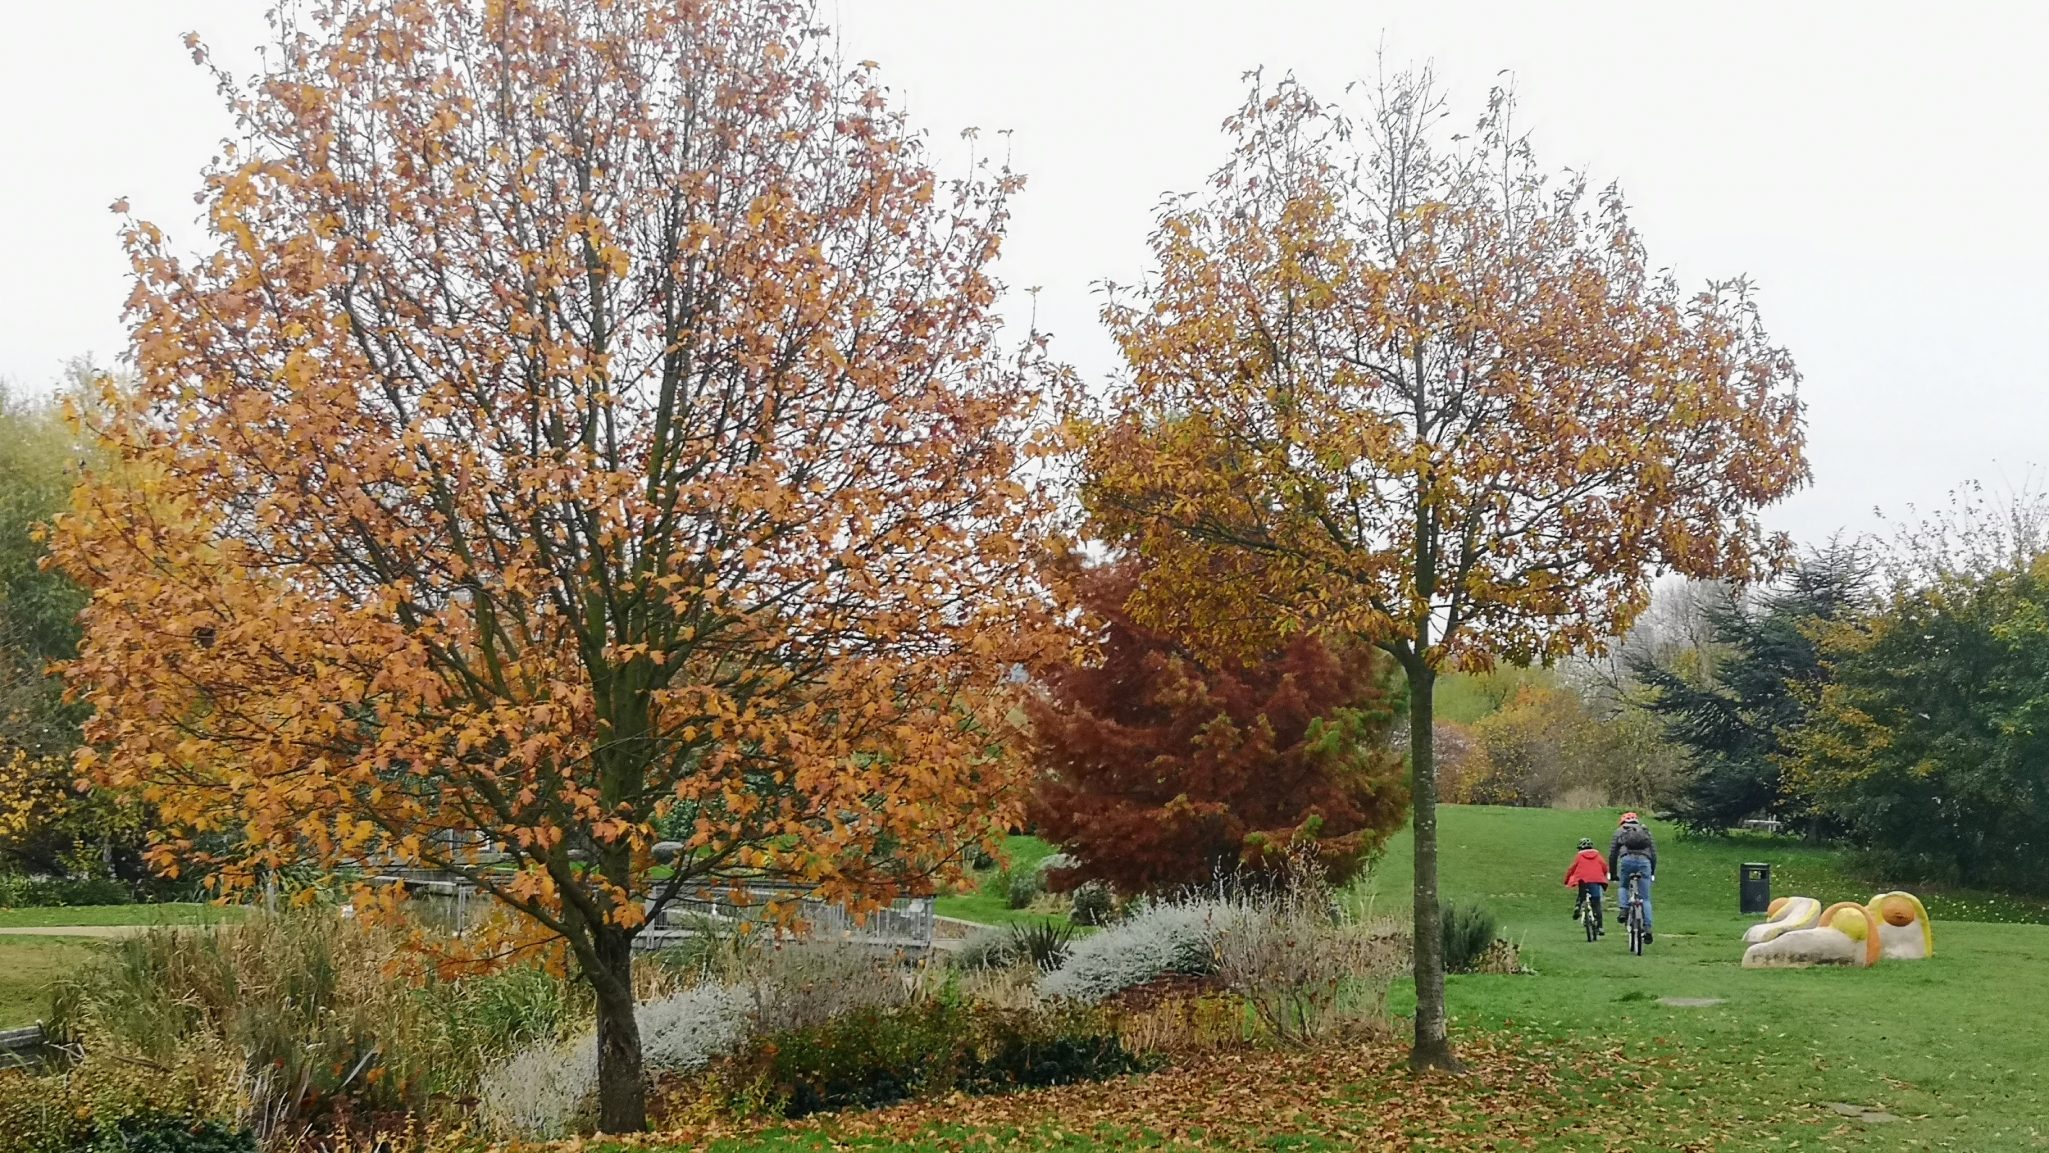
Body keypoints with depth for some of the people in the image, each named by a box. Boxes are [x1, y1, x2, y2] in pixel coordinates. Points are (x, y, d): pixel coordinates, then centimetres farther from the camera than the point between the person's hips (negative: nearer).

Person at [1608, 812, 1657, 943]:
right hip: (1644, 861, 1)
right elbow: (1654, 854, 24)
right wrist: (1652, 873, 31)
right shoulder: (1646, 831, 30)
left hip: (1627, 860, -1)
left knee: (1623, 887, 26)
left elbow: (1612, 854, 20)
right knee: (1645, 898, 6)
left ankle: (1623, 909, 0)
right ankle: (1647, 928, -6)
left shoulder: (1620, 831, 25)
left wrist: (1612, 873, 28)